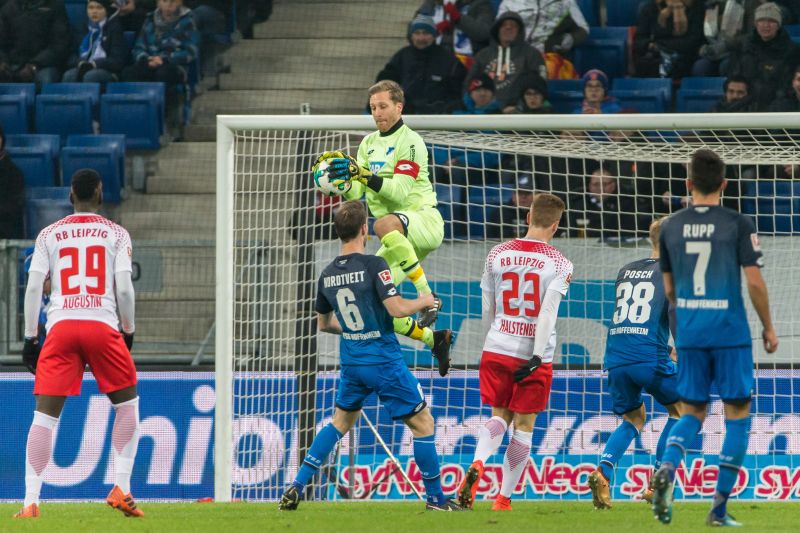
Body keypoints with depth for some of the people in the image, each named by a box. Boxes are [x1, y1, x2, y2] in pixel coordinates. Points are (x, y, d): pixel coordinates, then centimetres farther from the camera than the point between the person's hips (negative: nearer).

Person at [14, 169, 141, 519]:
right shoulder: (116, 234, 9)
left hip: (60, 326, 1)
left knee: (45, 414, -1)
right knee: (127, 405, 17)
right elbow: (124, 288, 0)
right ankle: (121, 488, 8)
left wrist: (30, 337, 11)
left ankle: (31, 502, -9)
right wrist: (129, 331, 13)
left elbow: (33, 287, 5)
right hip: (102, 325, -1)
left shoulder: (49, 235, 13)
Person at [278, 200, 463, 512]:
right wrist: (424, 301, -2)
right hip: (384, 361, -6)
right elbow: (396, 308, -21)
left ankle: (296, 487, 14)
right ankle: (436, 499, 8)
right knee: (422, 423, 5)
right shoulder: (373, 265, -15)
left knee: (340, 422, 22)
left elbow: (324, 324, 16)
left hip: (351, 363, 6)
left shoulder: (327, 275, 4)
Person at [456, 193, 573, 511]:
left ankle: (477, 463, -15)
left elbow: (486, 309, 11)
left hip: (496, 350, 3)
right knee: (524, 425, 8)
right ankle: (504, 498, 9)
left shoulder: (497, 255, 4)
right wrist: (537, 358, -17)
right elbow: (548, 311, -16)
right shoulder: (559, 264, -7)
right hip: (533, 355, -3)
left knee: (499, 416, 14)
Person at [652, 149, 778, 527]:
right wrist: (768, 327, 6)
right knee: (737, 413, 8)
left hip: (689, 333, 3)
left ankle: (667, 467, -18)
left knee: (691, 412, 13)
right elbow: (754, 281, -8)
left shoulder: (671, 227, 5)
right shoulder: (738, 225, -6)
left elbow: (668, 289, 12)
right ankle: (720, 506, 3)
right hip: (730, 332, -3)